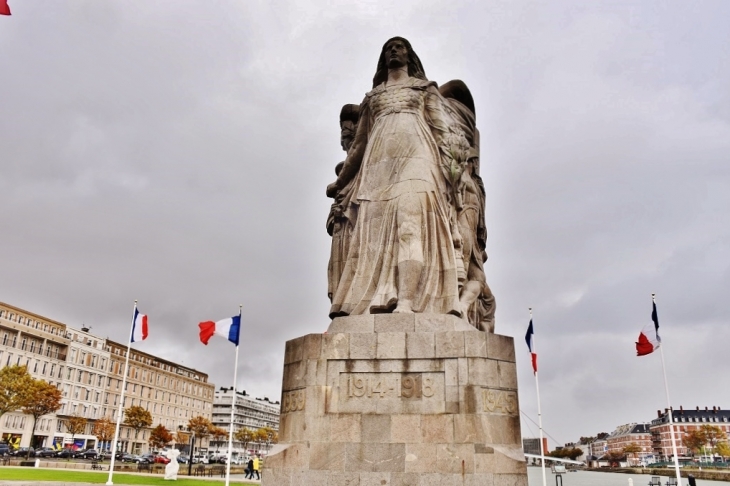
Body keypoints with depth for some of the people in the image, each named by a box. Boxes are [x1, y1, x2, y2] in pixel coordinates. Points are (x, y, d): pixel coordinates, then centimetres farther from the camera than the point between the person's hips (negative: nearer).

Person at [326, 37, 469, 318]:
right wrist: (340, 181, 28)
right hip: (380, 161, 3)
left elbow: (441, 127, 8)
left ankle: (408, 299, -35)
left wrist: (449, 163, -8)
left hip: (415, 155, -3)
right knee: (377, 221, -15)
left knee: (412, 215, -23)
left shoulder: (424, 88, 21)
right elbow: (359, 143, 29)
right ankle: (382, 295, -24)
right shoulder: (372, 96, 28)